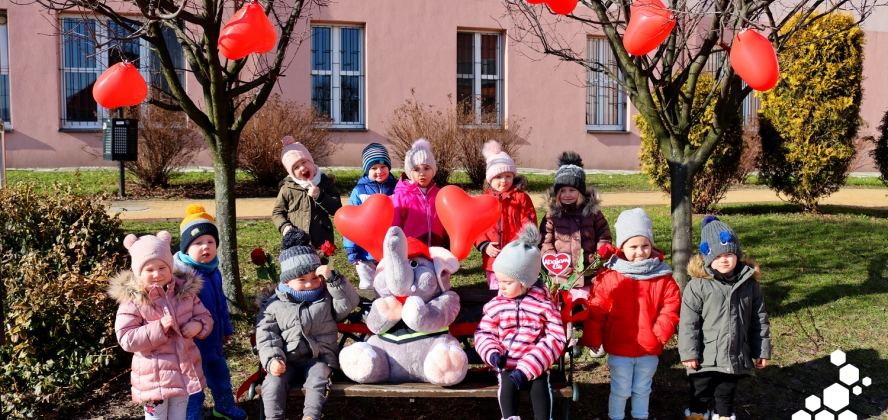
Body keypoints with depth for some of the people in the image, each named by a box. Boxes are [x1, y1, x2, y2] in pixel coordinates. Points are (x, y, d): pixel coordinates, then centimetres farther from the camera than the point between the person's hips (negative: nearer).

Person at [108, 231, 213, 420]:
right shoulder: (132, 300, -13)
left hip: (185, 371, 4)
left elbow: (205, 316, 7)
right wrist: (159, 328, -27)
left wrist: (197, 325, -16)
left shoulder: (186, 291, -1)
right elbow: (126, 339, -17)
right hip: (155, 375, -4)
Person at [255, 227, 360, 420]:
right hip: (287, 360, 1)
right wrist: (272, 359, -16)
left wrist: (333, 279, -19)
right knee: (273, 383, -22)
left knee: (317, 380, -28)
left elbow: (350, 302, -11)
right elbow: (266, 335, 0)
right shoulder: (273, 304, 3)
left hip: (320, 358, -1)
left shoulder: (327, 298, 5)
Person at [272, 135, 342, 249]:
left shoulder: (325, 182, 2)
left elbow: (337, 210, -3)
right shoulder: (287, 187, 1)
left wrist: (320, 196, -17)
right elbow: (277, 212, 9)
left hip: (322, 243, 1)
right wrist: (284, 226, -11)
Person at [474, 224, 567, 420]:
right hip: (507, 364, 1)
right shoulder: (495, 306, 2)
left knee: (541, 387, -25)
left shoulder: (544, 305, -7)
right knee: (507, 386, -27)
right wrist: (492, 353, -17)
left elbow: (555, 338, -12)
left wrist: (526, 369, -21)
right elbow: (484, 333, 9)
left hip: (534, 365, -1)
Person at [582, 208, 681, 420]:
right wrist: (593, 338, -6)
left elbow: (671, 307, -4)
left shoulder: (662, 277, -6)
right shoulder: (609, 276, -11)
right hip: (619, 348, -2)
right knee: (620, 391, 11)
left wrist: (661, 332, -14)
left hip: (649, 349, 2)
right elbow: (596, 310, -8)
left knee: (642, 390, 21)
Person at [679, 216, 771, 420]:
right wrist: (688, 353, -12)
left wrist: (762, 350, 10)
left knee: (726, 396, 18)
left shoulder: (750, 284, 1)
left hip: (735, 358, 3)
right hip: (705, 358, -3)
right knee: (700, 395, 11)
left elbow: (759, 320, 8)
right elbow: (688, 322, -10)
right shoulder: (698, 285, -11)